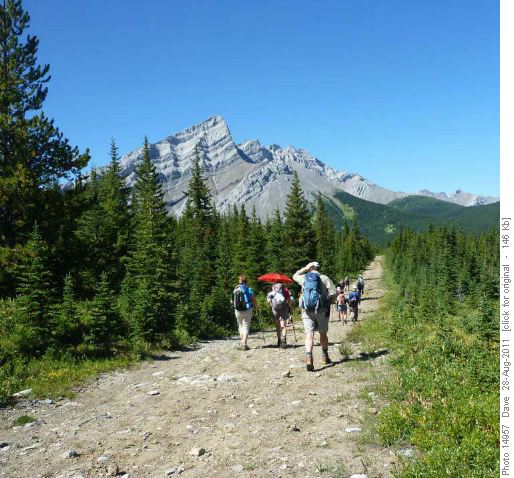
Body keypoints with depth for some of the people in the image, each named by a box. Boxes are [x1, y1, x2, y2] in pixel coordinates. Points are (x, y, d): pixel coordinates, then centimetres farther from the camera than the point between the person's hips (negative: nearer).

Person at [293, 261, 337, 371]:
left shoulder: (304, 278, 6)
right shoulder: (324, 278, -1)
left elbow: (295, 275, 29)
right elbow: (333, 293, -9)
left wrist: (305, 268, 23)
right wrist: (328, 304, 7)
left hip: (307, 310, 1)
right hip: (321, 310, -1)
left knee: (309, 334, -4)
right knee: (323, 333, 17)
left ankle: (308, 358, -23)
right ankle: (324, 357, 30)